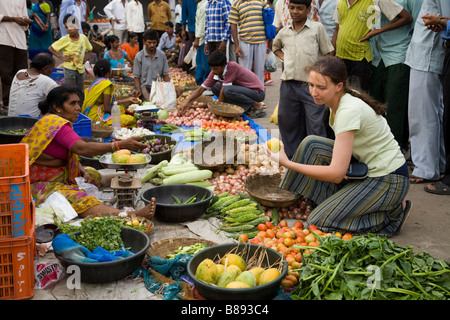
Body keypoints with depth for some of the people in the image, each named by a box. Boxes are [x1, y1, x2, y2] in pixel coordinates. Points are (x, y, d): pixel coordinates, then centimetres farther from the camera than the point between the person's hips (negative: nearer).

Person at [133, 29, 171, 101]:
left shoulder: (162, 55, 10)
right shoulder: (139, 56, 4)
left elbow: (165, 74, 14)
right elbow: (136, 76, 4)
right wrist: (138, 89, -11)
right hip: (144, 86, -2)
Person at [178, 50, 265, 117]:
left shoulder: (232, 67, -27)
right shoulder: (215, 72, -4)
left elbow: (224, 90, -23)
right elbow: (201, 88, -4)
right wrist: (186, 101, -16)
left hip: (257, 91, -9)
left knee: (228, 90, -31)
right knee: (215, 87, 3)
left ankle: (255, 105, -11)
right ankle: (246, 107, -2)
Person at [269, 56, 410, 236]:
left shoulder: (350, 110, -26)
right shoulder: (338, 99, 1)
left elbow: (336, 173, -29)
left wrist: (287, 163, -25)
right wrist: (338, 165, -6)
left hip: (389, 181, -8)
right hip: (367, 169, 9)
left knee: (318, 222, -11)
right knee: (311, 144, -4)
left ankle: (394, 213, -1)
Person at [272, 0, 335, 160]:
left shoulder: (317, 28, 0)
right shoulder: (284, 32, 10)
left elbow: (328, 54, 2)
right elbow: (275, 47, 32)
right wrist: (283, 57, 12)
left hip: (312, 86, -4)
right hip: (288, 85, 4)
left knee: (316, 125, -3)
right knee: (288, 122, 12)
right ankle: (292, 157, 26)